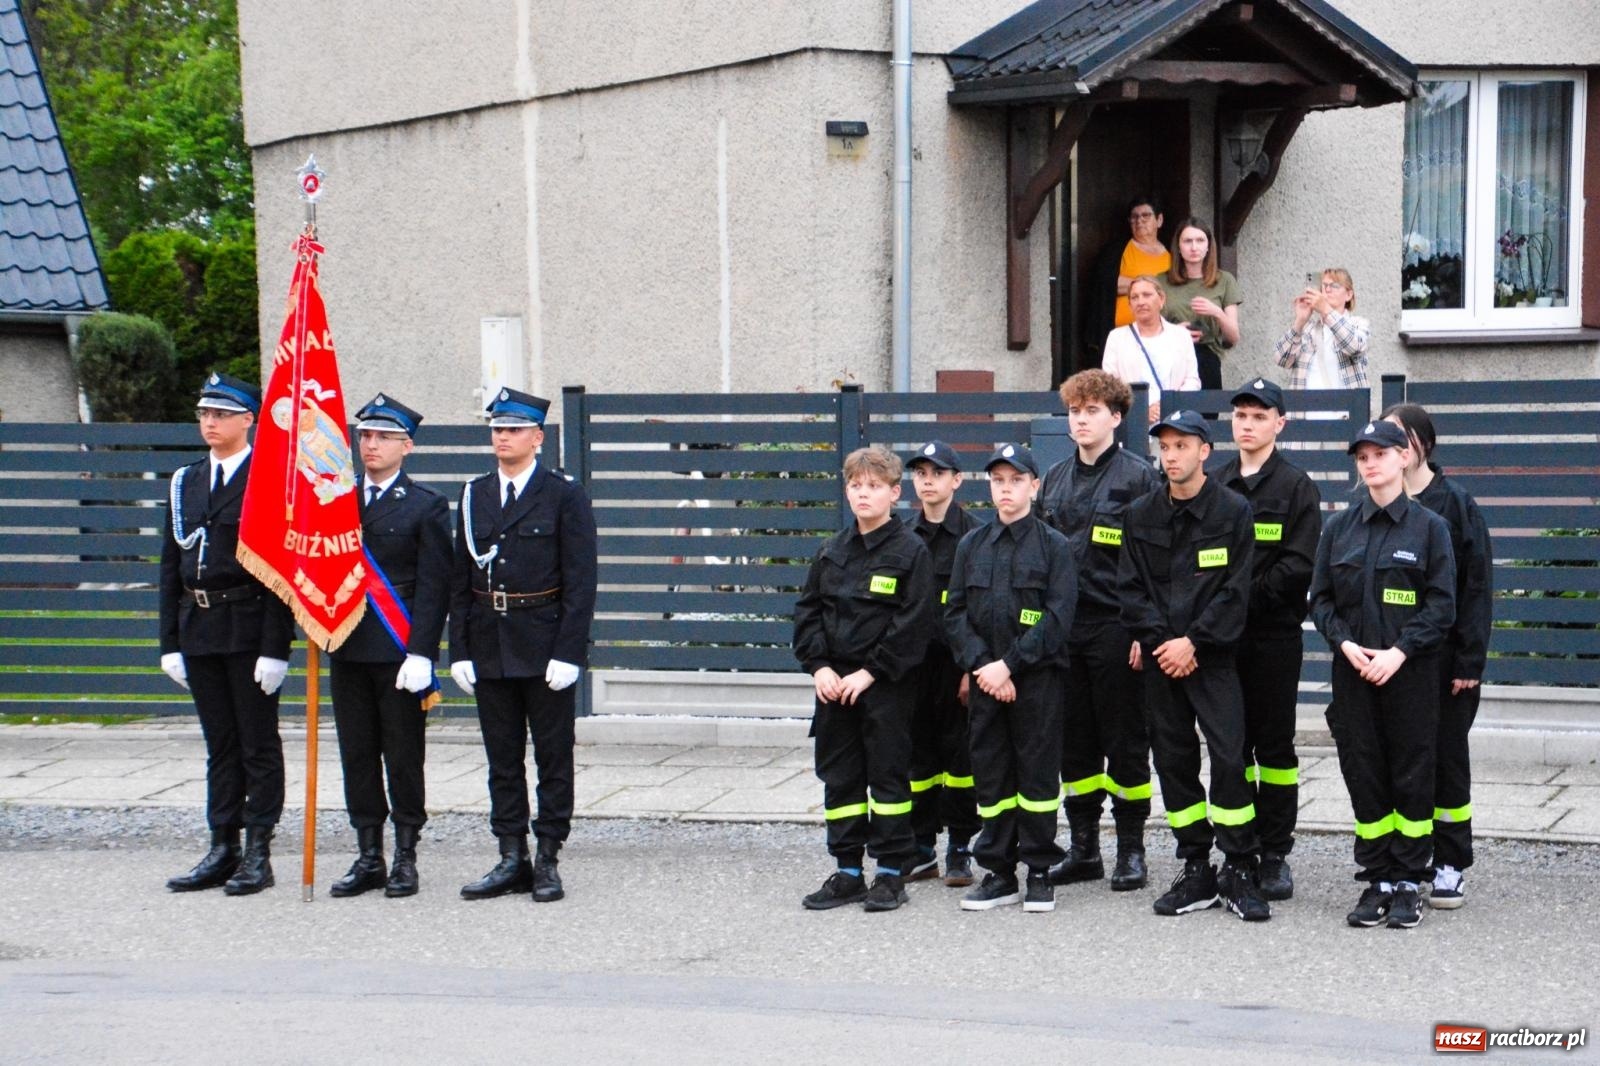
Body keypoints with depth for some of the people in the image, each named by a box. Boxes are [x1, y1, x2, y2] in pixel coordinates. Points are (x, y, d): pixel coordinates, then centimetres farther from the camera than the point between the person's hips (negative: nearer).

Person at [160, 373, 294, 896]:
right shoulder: (185, 483, 13)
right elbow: (171, 566, 14)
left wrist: (275, 647, -16)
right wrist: (171, 641, 8)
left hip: (249, 628, -6)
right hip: (198, 630, 6)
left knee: (258, 744, 1)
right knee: (220, 745, 11)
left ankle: (258, 854, 6)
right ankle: (223, 849, 15)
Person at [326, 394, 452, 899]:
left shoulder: (426, 506, -1)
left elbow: (433, 586, -6)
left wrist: (420, 653, -14)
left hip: (399, 650, -4)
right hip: (347, 648, 4)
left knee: (403, 755, 1)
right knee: (357, 754, 7)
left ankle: (405, 858, 10)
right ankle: (368, 857, 15)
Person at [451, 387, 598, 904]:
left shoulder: (564, 495, -4)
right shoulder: (474, 495, 9)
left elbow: (580, 580, -7)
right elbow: (460, 579, 9)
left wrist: (568, 652, -14)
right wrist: (460, 650, 2)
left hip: (544, 644, -4)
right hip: (489, 644, 4)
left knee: (552, 755, 3)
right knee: (502, 758, 8)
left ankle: (547, 860, 8)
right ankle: (512, 859, 14)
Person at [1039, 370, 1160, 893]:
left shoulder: (1138, 476, -3)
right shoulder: (1055, 479, 14)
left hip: (1116, 626, -6)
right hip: (1061, 626, 6)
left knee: (1125, 739, 0)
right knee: (1073, 737, 8)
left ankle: (1131, 849, 8)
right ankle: (1083, 848, 16)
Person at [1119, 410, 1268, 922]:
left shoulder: (1234, 511, -1)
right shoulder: (1141, 515, 9)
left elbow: (1235, 591, -5)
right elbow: (1131, 588, 7)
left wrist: (1193, 641, -12)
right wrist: (1158, 640, -6)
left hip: (1212, 655, -4)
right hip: (1160, 658, 4)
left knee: (1229, 757, -11)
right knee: (1173, 760, 6)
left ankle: (1238, 869, -3)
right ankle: (1196, 870, 14)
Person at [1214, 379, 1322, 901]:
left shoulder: (1296, 486, 0)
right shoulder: (1215, 484, 12)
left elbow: (1299, 564, -9)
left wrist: (1246, 597, -15)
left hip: (1275, 632, -4)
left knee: (1275, 744, 1)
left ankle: (1275, 854, 5)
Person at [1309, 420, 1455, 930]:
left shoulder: (1428, 526, -1)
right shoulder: (1340, 527, 8)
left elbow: (1442, 604, -5)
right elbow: (1320, 598, 9)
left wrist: (1400, 650, -15)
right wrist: (1345, 643, -8)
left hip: (1410, 673, -3)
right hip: (1354, 672, 3)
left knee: (1412, 776, 0)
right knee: (1364, 776, 3)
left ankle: (1408, 882, 8)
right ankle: (1377, 879, 11)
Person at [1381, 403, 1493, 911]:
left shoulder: (1456, 504, -2)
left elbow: (1477, 585, -5)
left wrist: (1470, 660, -11)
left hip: (1443, 658, -3)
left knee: (1446, 757, 3)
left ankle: (1450, 865, 12)